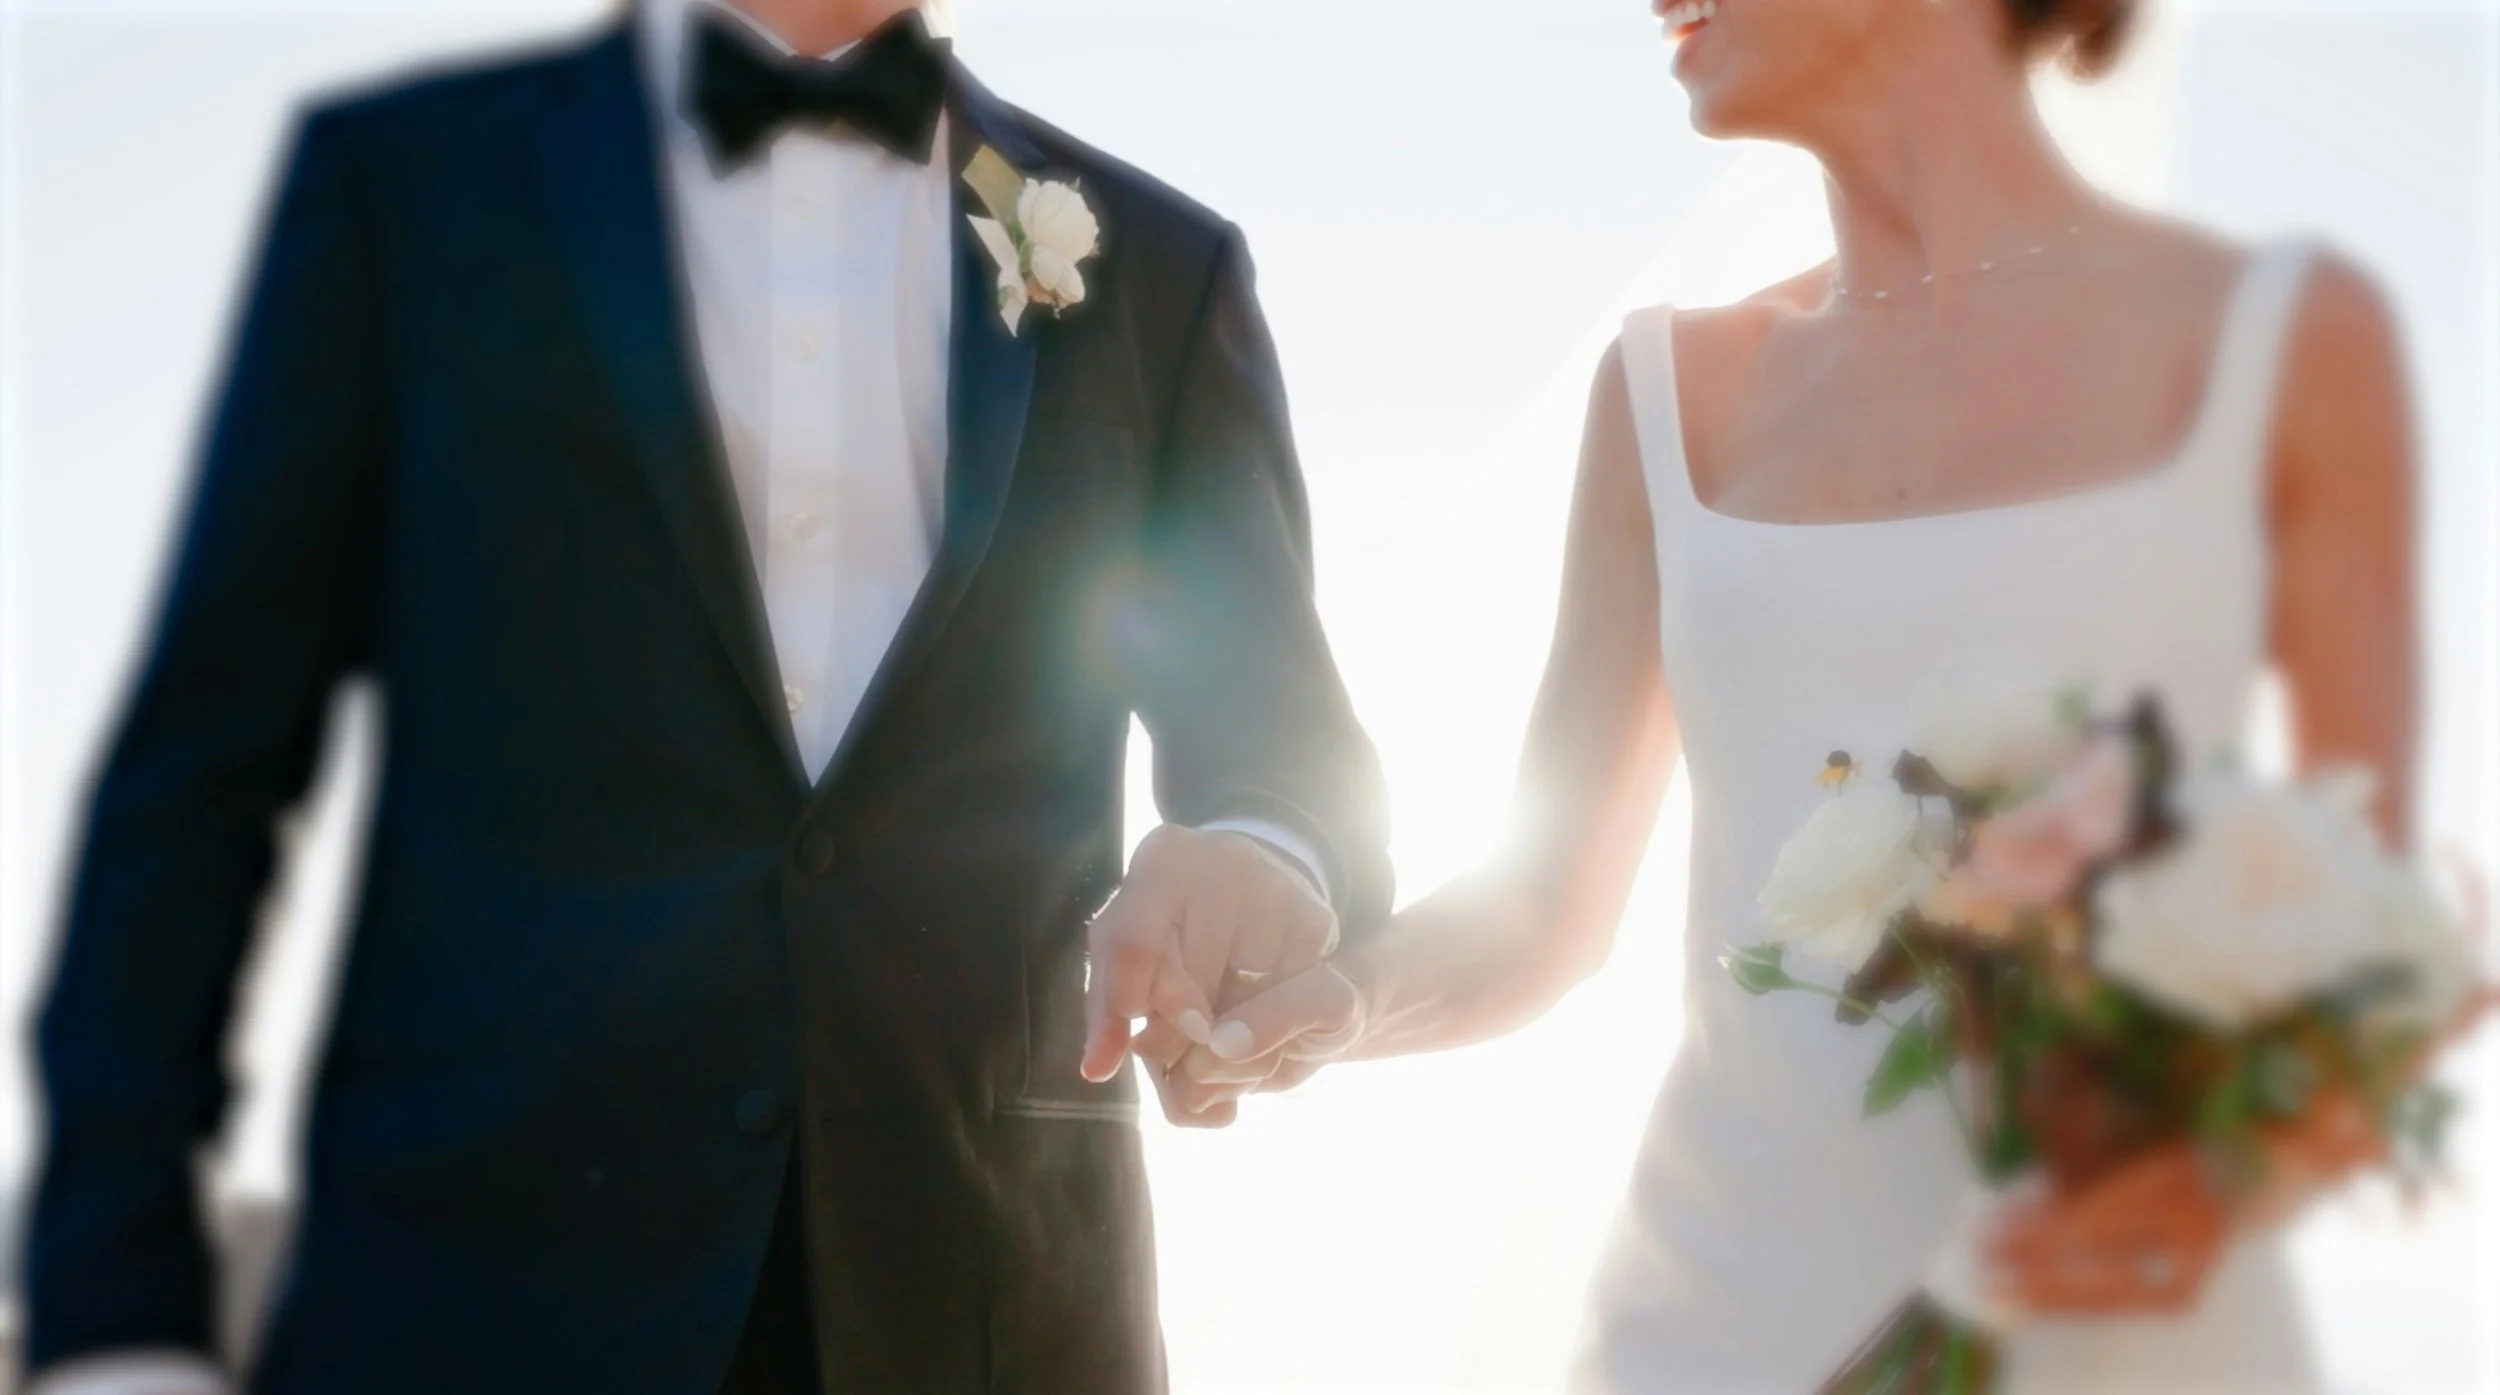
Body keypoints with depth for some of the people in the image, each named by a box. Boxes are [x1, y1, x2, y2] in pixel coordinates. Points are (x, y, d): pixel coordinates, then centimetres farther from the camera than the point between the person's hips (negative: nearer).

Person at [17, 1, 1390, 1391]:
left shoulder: (1157, 266, 11)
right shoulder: (400, 176, 7)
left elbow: (1289, 741, 9)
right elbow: (202, 760, 4)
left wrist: (1260, 862, -16)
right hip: (476, 1283, -1)